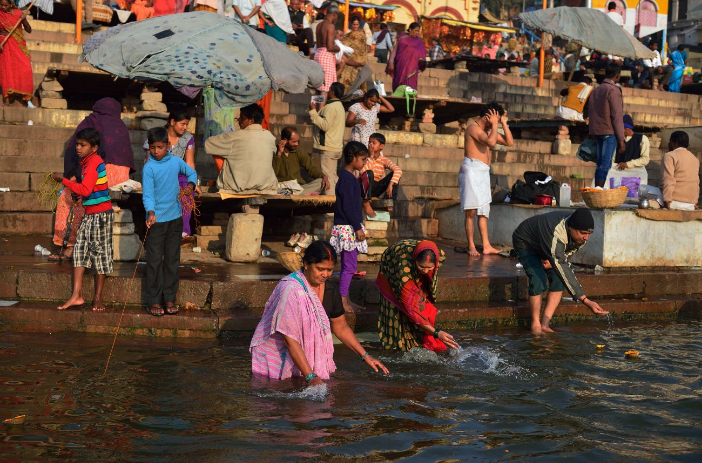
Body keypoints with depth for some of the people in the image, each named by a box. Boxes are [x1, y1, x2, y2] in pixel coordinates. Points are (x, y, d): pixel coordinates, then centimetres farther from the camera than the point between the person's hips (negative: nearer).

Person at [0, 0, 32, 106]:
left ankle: (26, 97, -2)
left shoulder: (18, 13, 0)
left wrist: (24, 20, -15)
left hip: (19, 45, 1)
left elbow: (29, 30, 2)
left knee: (24, 69, -8)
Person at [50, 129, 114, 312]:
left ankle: (98, 297, 10)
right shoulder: (87, 162, 13)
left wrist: (63, 180, -18)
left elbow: (85, 189, -24)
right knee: (80, 250, 5)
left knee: (100, 252, 1)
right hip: (90, 214, 9)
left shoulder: (94, 162, -16)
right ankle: (76, 295, 5)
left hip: (100, 214, -9)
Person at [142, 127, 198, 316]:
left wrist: (190, 185, -2)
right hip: (156, 221, -4)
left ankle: (170, 299, 20)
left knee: (172, 260, 10)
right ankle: (153, 301, 7)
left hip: (175, 218, 4)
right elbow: (148, 194, -18)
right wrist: (151, 213, -34)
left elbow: (192, 173, 19)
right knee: (155, 261, -1)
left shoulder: (176, 162, 1)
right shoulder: (149, 168, -12)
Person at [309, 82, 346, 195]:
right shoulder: (339, 106, 20)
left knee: (328, 177, -11)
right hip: (336, 147, 11)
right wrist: (319, 110, 18)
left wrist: (313, 112, -19)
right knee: (334, 177, 13)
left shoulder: (330, 107, -14)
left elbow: (325, 125, -23)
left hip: (327, 149, -11)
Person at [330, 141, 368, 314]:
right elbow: (348, 206, -20)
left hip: (350, 228, 10)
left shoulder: (349, 177, 14)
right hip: (347, 228, -10)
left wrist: (358, 226, 21)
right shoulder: (347, 179, -16)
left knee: (349, 265, 14)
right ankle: (343, 301, -1)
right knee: (349, 266, -6)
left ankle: (346, 299, 20)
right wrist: (358, 228, -18)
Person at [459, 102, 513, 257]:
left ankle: (486, 246, 8)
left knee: (483, 211, 7)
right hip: (472, 170, -9)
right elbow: (491, 142, -24)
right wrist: (495, 124, -11)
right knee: (471, 211, -8)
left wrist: (503, 123, 11)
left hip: (483, 173, 10)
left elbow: (509, 142, 17)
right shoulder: (474, 128, -8)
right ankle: (471, 246, -5)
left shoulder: (489, 130, 19)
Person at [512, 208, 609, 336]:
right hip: (525, 244, -7)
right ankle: (535, 324, -5)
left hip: (545, 247, 7)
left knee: (558, 280, -11)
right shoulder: (556, 235, -46)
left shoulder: (582, 236, -22)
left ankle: (545, 323, -6)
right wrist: (585, 301, -53)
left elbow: (570, 251, 1)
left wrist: (553, 261, -21)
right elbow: (563, 269, -48)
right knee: (539, 282, -23)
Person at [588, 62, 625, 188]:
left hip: (597, 131, 8)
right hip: (609, 132, -8)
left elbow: (590, 111, 18)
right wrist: (621, 139, -11)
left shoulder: (596, 90, 15)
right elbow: (617, 116, -12)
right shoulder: (613, 90, -9)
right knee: (606, 164, -10)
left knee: (600, 164, 10)